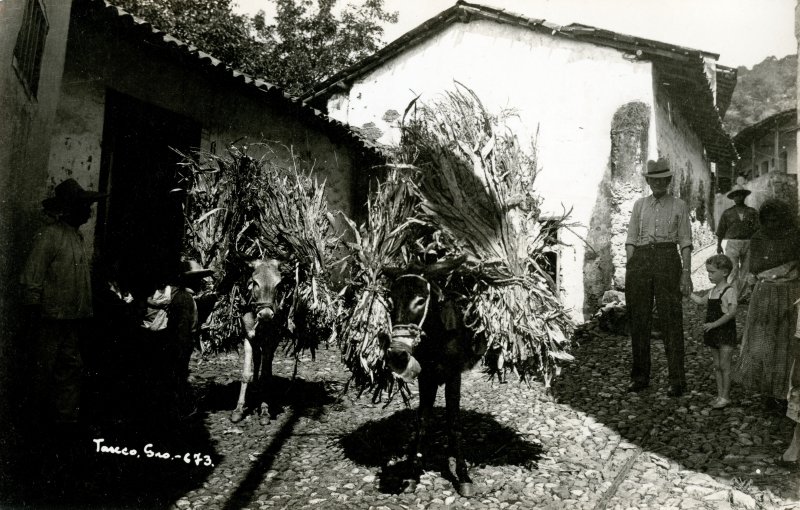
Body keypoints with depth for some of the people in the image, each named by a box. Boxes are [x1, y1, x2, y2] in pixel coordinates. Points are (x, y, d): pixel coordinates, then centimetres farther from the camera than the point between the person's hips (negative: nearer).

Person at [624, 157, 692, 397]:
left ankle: (677, 380, 4)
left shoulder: (679, 206, 9)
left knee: (671, 319, -4)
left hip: (668, 260, -2)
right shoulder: (640, 205, 15)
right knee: (639, 321, 4)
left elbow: (685, 242, 4)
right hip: (640, 260, 2)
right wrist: (630, 270, 1)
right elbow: (631, 240, 11)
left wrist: (686, 273, -5)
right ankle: (640, 377, 15)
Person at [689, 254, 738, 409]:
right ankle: (720, 395, 19)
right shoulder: (712, 291, 11)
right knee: (716, 365, 11)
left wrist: (714, 324, -22)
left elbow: (732, 312, -23)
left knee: (724, 365, -2)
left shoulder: (730, 290, -13)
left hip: (726, 331, -8)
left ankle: (725, 396, 7)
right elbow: (700, 301, 29)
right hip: (713, 332, 8)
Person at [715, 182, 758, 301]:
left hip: (748, 243, 1)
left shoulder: (752, 212, 9)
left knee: (746, 270, 4)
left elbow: (757, 229, 6)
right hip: (732, 243, -1)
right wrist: (719, 245, 9)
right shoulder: (727, 213, 8)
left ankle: (744, 295, 11)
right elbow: (721, 230, 10)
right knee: (733, 270, -7)